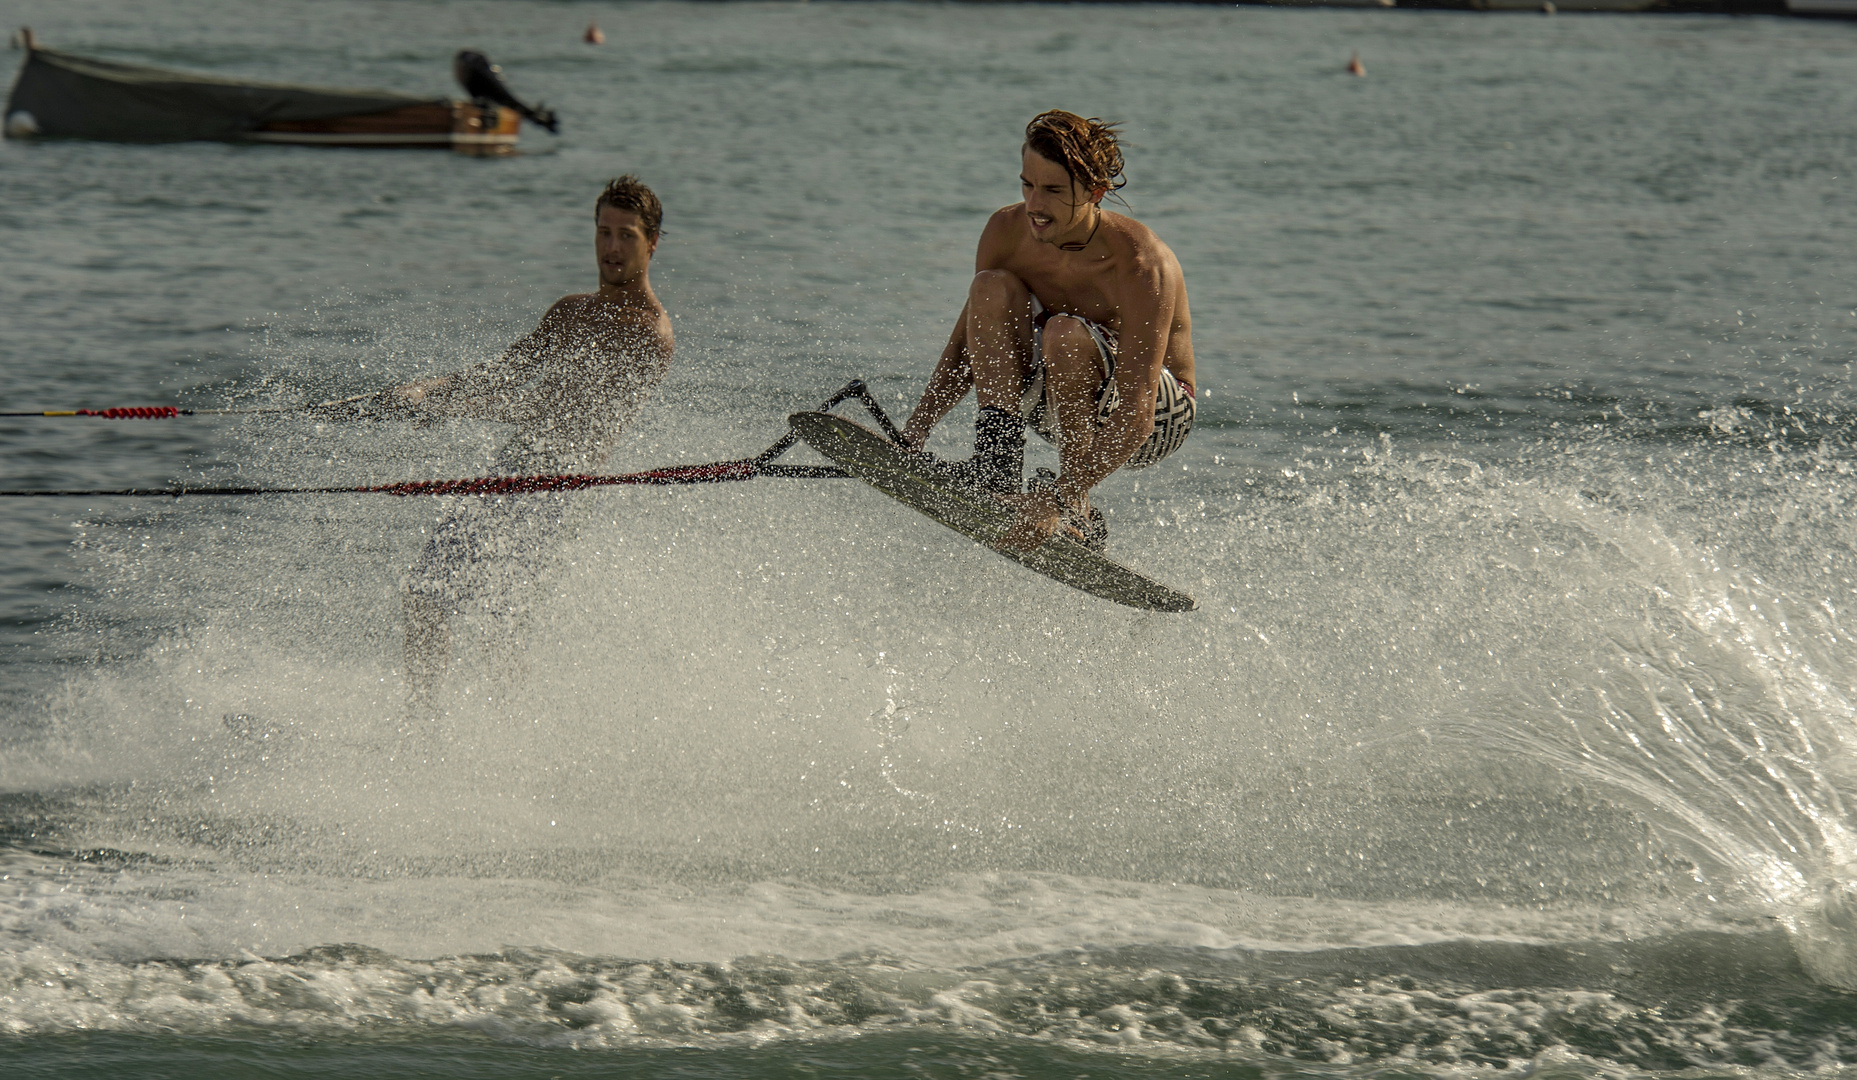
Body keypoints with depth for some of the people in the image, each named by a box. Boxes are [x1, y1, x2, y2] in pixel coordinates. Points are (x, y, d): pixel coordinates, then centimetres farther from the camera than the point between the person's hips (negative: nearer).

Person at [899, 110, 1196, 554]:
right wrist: (916, 429, -13)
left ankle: (1078, 513, -25)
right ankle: (998, 460, -27)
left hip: (1158, 421, -6)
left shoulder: (1141, 265, -30)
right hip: (1061, 405, 6)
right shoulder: (1007, 232, -12)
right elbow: (967, 342, 1)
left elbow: (1135, 417, -36)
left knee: (1065, 334, -35)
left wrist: (1059, 498, -47)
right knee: (993, 288, -18)